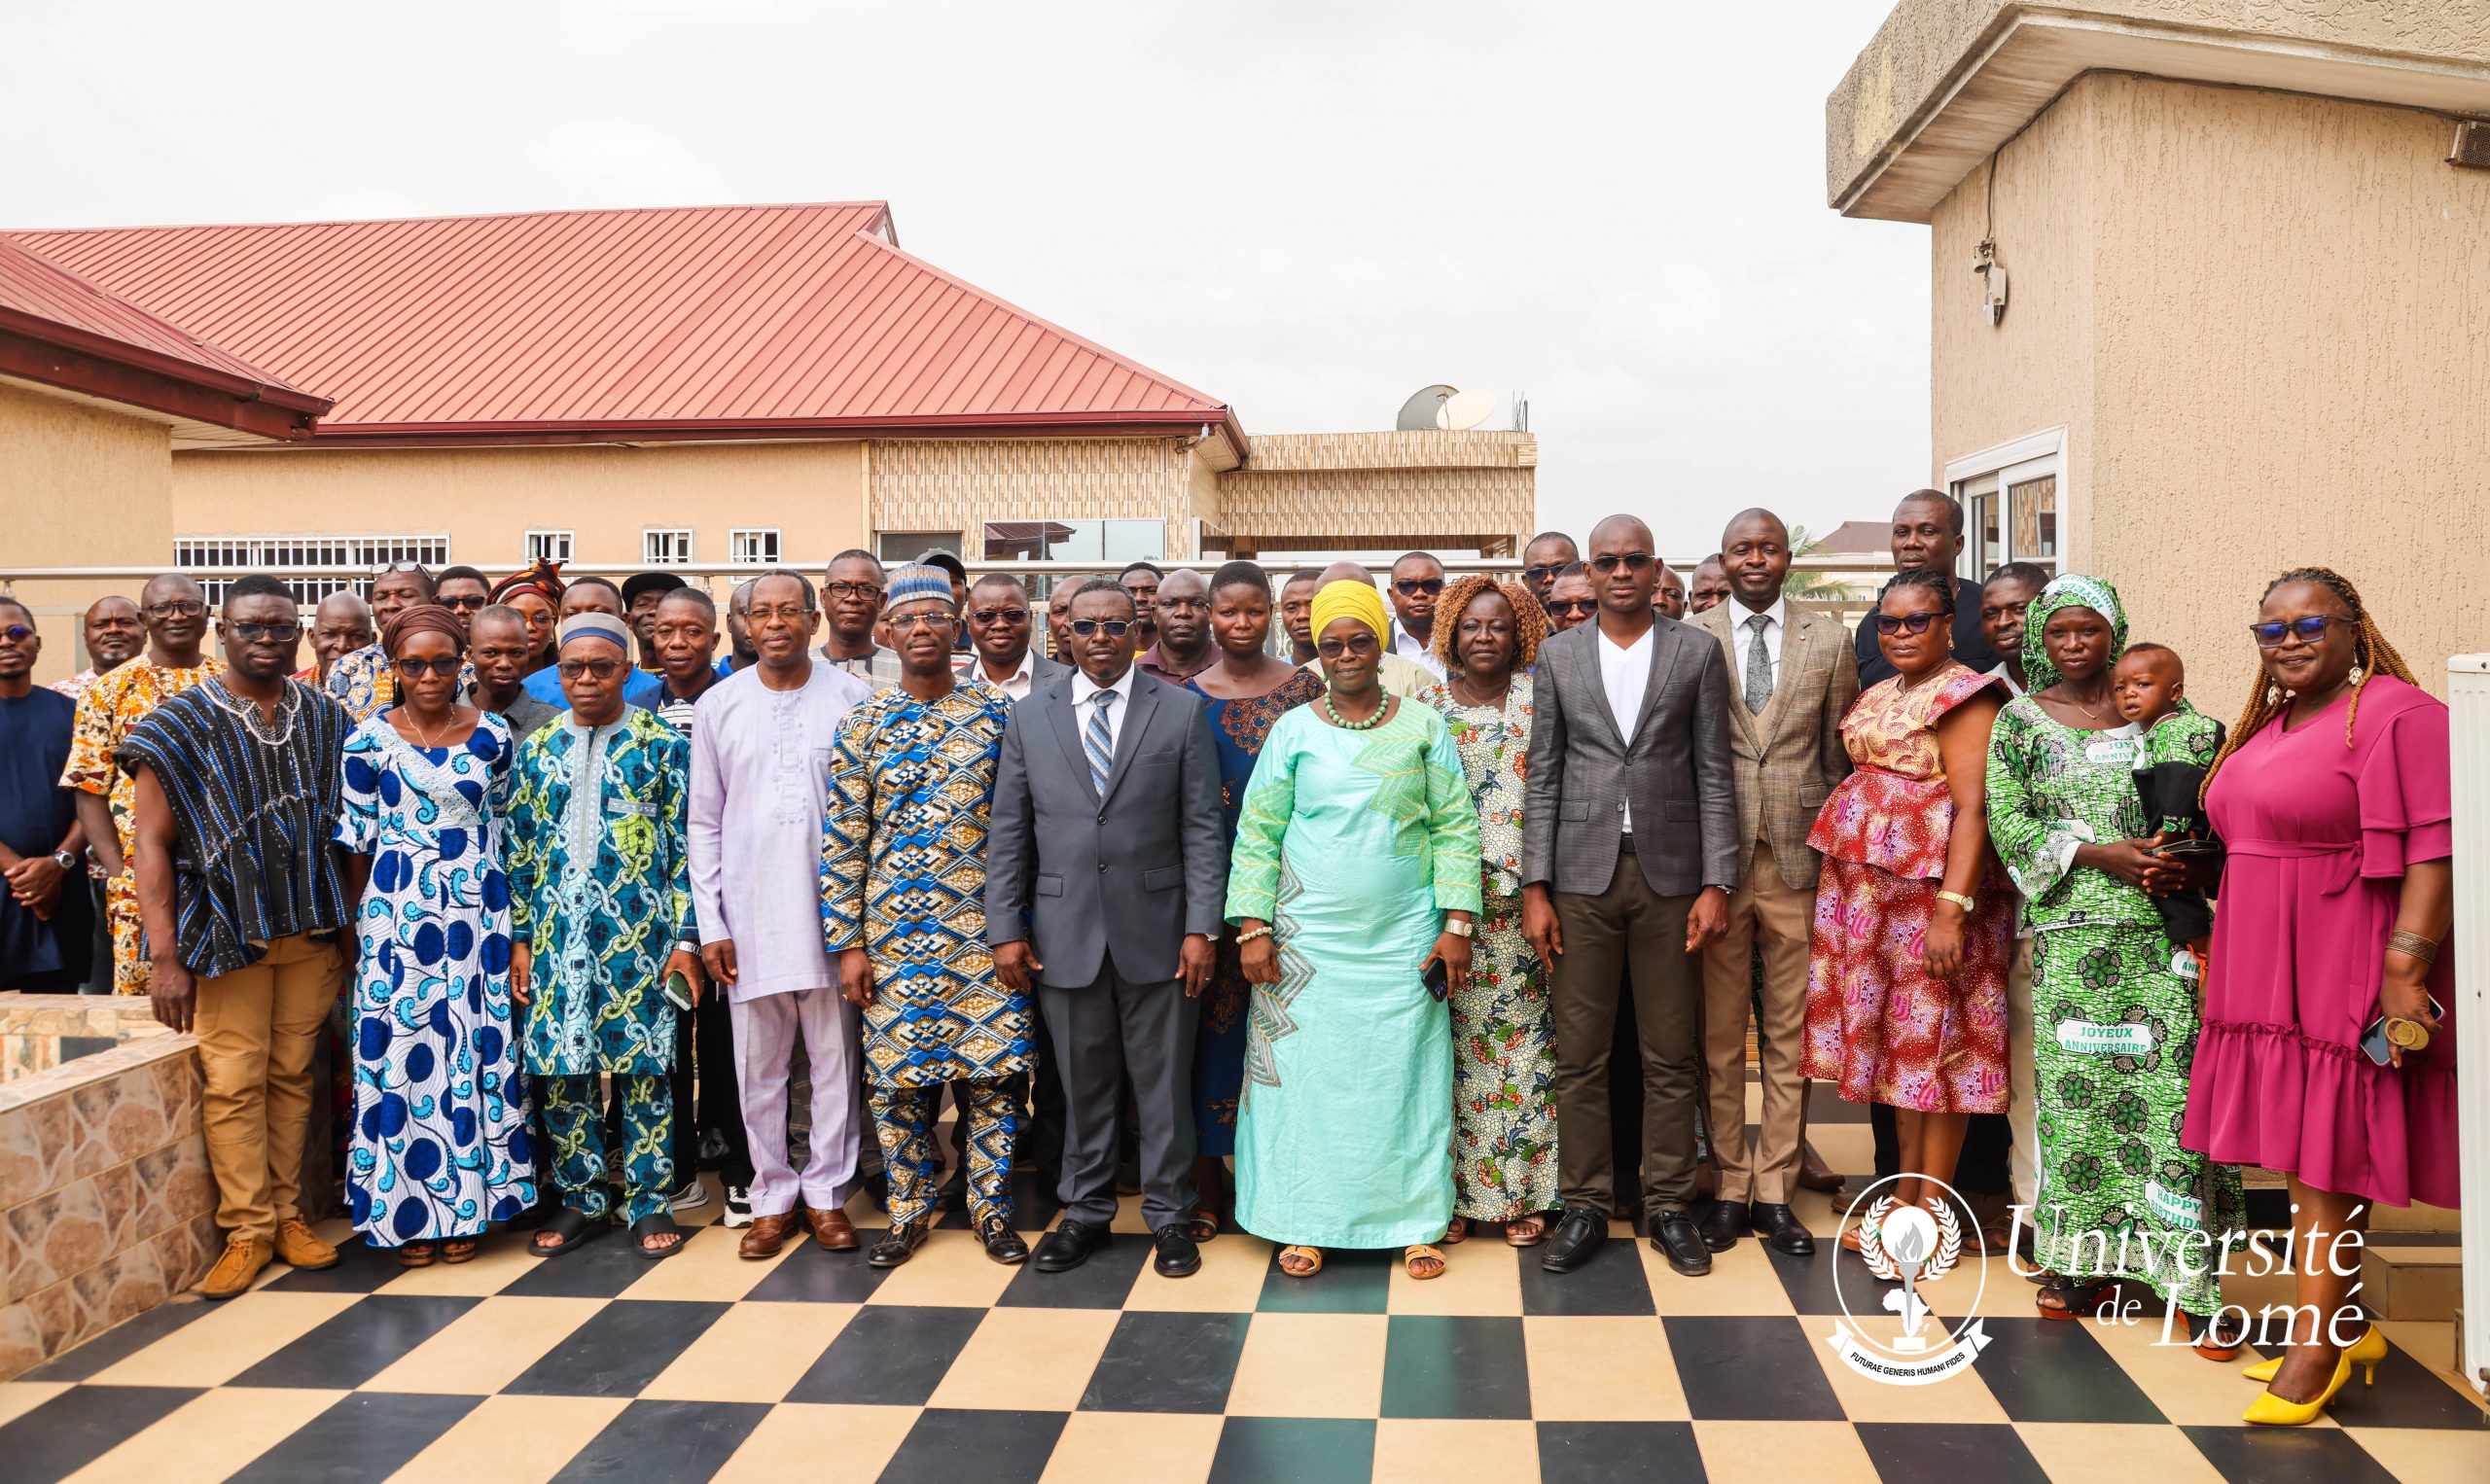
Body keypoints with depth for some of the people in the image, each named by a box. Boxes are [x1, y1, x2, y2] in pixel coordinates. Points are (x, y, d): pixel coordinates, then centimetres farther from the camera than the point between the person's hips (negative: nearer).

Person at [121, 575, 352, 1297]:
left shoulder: (325, 719, 5)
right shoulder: (181, 722, -4)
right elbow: (152, 840, -6)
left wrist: (348, 930, 6)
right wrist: (165, 956, -12)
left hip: (310, 931, 3)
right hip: (227, 932, -2)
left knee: (293, 1074, 9)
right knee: (234, 1081, 0)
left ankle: (288, 1214, 20)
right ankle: (248, 1230, 11)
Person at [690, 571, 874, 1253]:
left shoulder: (851, 698, -1)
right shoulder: (719, 705, 5)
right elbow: (704, 823, 7)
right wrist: (710, 925, 2)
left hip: (831, 908, -1)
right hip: (750, 914, 2)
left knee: (835, 1059, 6)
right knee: (758, 1066, 8)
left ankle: (828, 1192, 20)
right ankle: (772, 1196, 22)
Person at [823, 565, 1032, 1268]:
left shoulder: (997, 711, 3)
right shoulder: (863, 723, 1)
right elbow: (842, 839, 1)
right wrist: (848, 943, -3)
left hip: (981, 927, 0)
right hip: (893, 928, 0)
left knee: (991, 1070, 4)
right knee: (897, 1075, 7)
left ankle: (992, 1210, 20)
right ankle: (909, 1213, 24)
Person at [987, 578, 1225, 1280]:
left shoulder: (1181, 712, 1)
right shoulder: (1030, 715, 6)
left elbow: (1202, 828, -1)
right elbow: (1008, 834, 6)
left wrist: (1201, 927, -7)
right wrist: (1005, 929, 0)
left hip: (1155, 929, -1)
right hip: (1064, 933, 1)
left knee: (1163, 1083, 7)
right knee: (1081, 1083, 11)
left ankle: (1169, 1214, 22)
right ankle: (1086, 1210, 27)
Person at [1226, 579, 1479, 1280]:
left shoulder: (1423, 726, 5)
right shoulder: (1293, 730, 3)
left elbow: (1456, 828, 4)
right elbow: (1257, 833, 3)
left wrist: (1457, 925, -4)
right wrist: (1253, 928, -5)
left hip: (1402, 938, 0)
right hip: (1307, 938, 0)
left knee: (1403, 1076, 4)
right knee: (1304, 1072, 4)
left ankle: (1416, 1222, 18)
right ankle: (1304, 1221, 18)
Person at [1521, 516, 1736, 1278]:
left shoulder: (1697, 652, 4)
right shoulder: (1558, 655, 6)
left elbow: (1713, 773, 2)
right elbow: (1542, 776, 5)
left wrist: (1717, 883, -5)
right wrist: (1534, 888, -1)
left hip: (1669, 872, 0)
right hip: (1582, 873, 1)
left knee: (1671, 1056, 7)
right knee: (1579, 1055, 5)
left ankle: (1668, 1206, 20)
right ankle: (1586, 1205, 17)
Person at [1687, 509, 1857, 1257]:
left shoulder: (1829, 640, 7)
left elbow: (1841, 752, 10)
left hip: (1798, 859, 1)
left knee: (1790, 1034, 7)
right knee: (1720, 1036, 6)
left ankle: (1774, 1190, 19)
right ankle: (1727, 1187, 19)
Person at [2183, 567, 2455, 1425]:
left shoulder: (2396, 714, -11)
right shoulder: (2267, 726, 16)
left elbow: (2434, 854, -18)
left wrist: (2405, 972, -23)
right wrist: (2224, 953, 19)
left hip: (2345, 978, -8)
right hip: (2271, 973, 8)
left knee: (2325, 1156, -2)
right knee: (2302, 1152, 13)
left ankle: (2317, 1339, 10)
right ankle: (2347, 1325, 25)